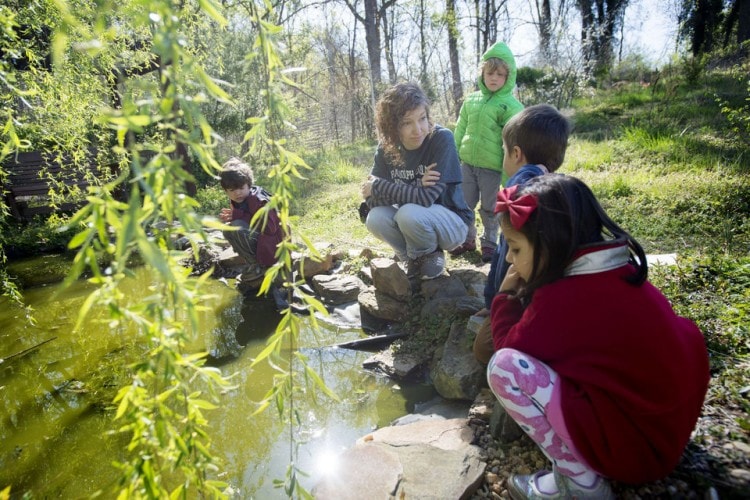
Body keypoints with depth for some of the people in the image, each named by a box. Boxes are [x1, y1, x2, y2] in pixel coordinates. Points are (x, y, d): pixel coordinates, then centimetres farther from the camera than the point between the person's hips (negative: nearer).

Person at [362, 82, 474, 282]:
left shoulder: (442, 139, -22)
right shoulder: (386, 148, -9)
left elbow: (426, 197, -31)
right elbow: (372, 199, -15)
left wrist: (377, 186, -21)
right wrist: (416, 186, -27)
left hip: (452, 223, -4)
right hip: (413, 221, 5)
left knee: (409, 213, -33)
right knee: (375, 219, -24)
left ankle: (430, 254, 0)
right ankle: (415, 258, 4)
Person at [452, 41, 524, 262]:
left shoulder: (511, 106, -9)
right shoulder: (471, 100, 7)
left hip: (492, 167, -4)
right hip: (467, 163, 4)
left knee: (489, 208, 10)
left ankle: (489, 243, 30)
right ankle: (467, 240, 33)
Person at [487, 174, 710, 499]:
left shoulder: (563, 298, -25)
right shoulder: (617, 270, 1)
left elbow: (509, 348, -9)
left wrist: (506, 297, 1)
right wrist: (520, 295, 5)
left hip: (634, 447, -9)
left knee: (504, 366, -17)